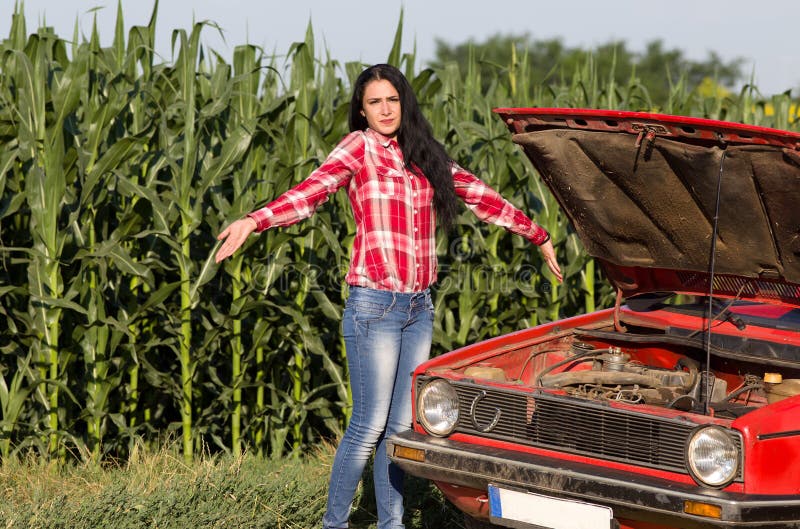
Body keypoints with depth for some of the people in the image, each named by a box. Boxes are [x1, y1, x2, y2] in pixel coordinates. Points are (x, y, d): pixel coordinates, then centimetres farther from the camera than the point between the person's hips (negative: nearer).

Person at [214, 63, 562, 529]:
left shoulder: (425, 157, 12)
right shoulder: (359, 147, -4)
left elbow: (483, 198, 22)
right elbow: (311, 192, -18)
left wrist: (539, 236, 28)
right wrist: (253, 222, -35)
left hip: (419, 307, 6)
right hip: (374, 304, -6)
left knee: (401, 425, 9)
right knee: (370, 425, -6)